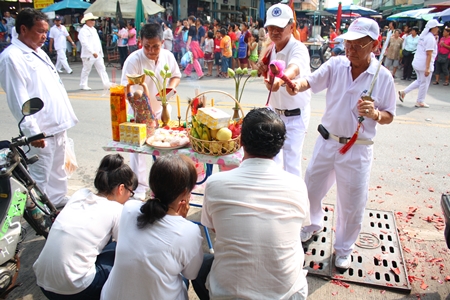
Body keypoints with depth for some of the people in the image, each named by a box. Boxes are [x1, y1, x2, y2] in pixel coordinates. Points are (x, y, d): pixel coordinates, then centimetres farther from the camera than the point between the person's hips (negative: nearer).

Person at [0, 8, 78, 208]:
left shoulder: (39, 53, 16)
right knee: (38, 179, 0)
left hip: (57, 126, 9)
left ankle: (59, 203, 37)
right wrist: (32, 131, -22)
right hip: (41, 132, -9)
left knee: (57, 172, 22)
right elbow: (19, 100, -19)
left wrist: (67, 116, 19)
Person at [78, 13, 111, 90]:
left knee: (102, 69, 4)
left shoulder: (94, 29, 17)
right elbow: (85, 43, -21)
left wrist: (100, 52, 16)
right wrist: (93, 52, -28)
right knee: (86, 70, 2)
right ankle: (83, 85, 14)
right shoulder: (83, 31, -10)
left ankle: (107, 84, 5)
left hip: (97, 54, 8)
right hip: (88, 55, -7)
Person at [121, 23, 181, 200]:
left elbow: (176, 75, 9)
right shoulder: (133, 60, -22)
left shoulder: (168, 56, -8)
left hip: (161, 109, 5)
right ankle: (139, 187, 16)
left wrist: (172, 86, -13)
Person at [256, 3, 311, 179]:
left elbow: (294, 69, -47)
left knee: (291, 162, -8)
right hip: (274, 111, 7)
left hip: (295, 115, -7)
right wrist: (264, 71, -11)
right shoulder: (271, 49, 0)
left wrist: (280, 80, -69)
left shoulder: (298, 48, -23)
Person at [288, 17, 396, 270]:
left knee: (352, 204, 8)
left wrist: (375, 114, -25)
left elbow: (389, 117, -3)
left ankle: (344, 249, 34)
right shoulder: (336, 64, -4)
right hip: (327, 142, 3)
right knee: (312, 188, 18)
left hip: (358, 149, -2)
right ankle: (314, 225, 49)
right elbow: (311, 81, -11)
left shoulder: (383, 77, -9)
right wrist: (297, 85, -34)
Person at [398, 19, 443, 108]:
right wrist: (427, 68, -22)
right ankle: (420, 102, 14)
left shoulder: (423, 36, 12)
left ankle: (403, 92, 14)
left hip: (417, 62, 9)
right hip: (424, 64, -9)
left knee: (419, 81, 20)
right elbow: (429, 54, -21)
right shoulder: (431, 38, -16)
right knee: (424, 83, 4)